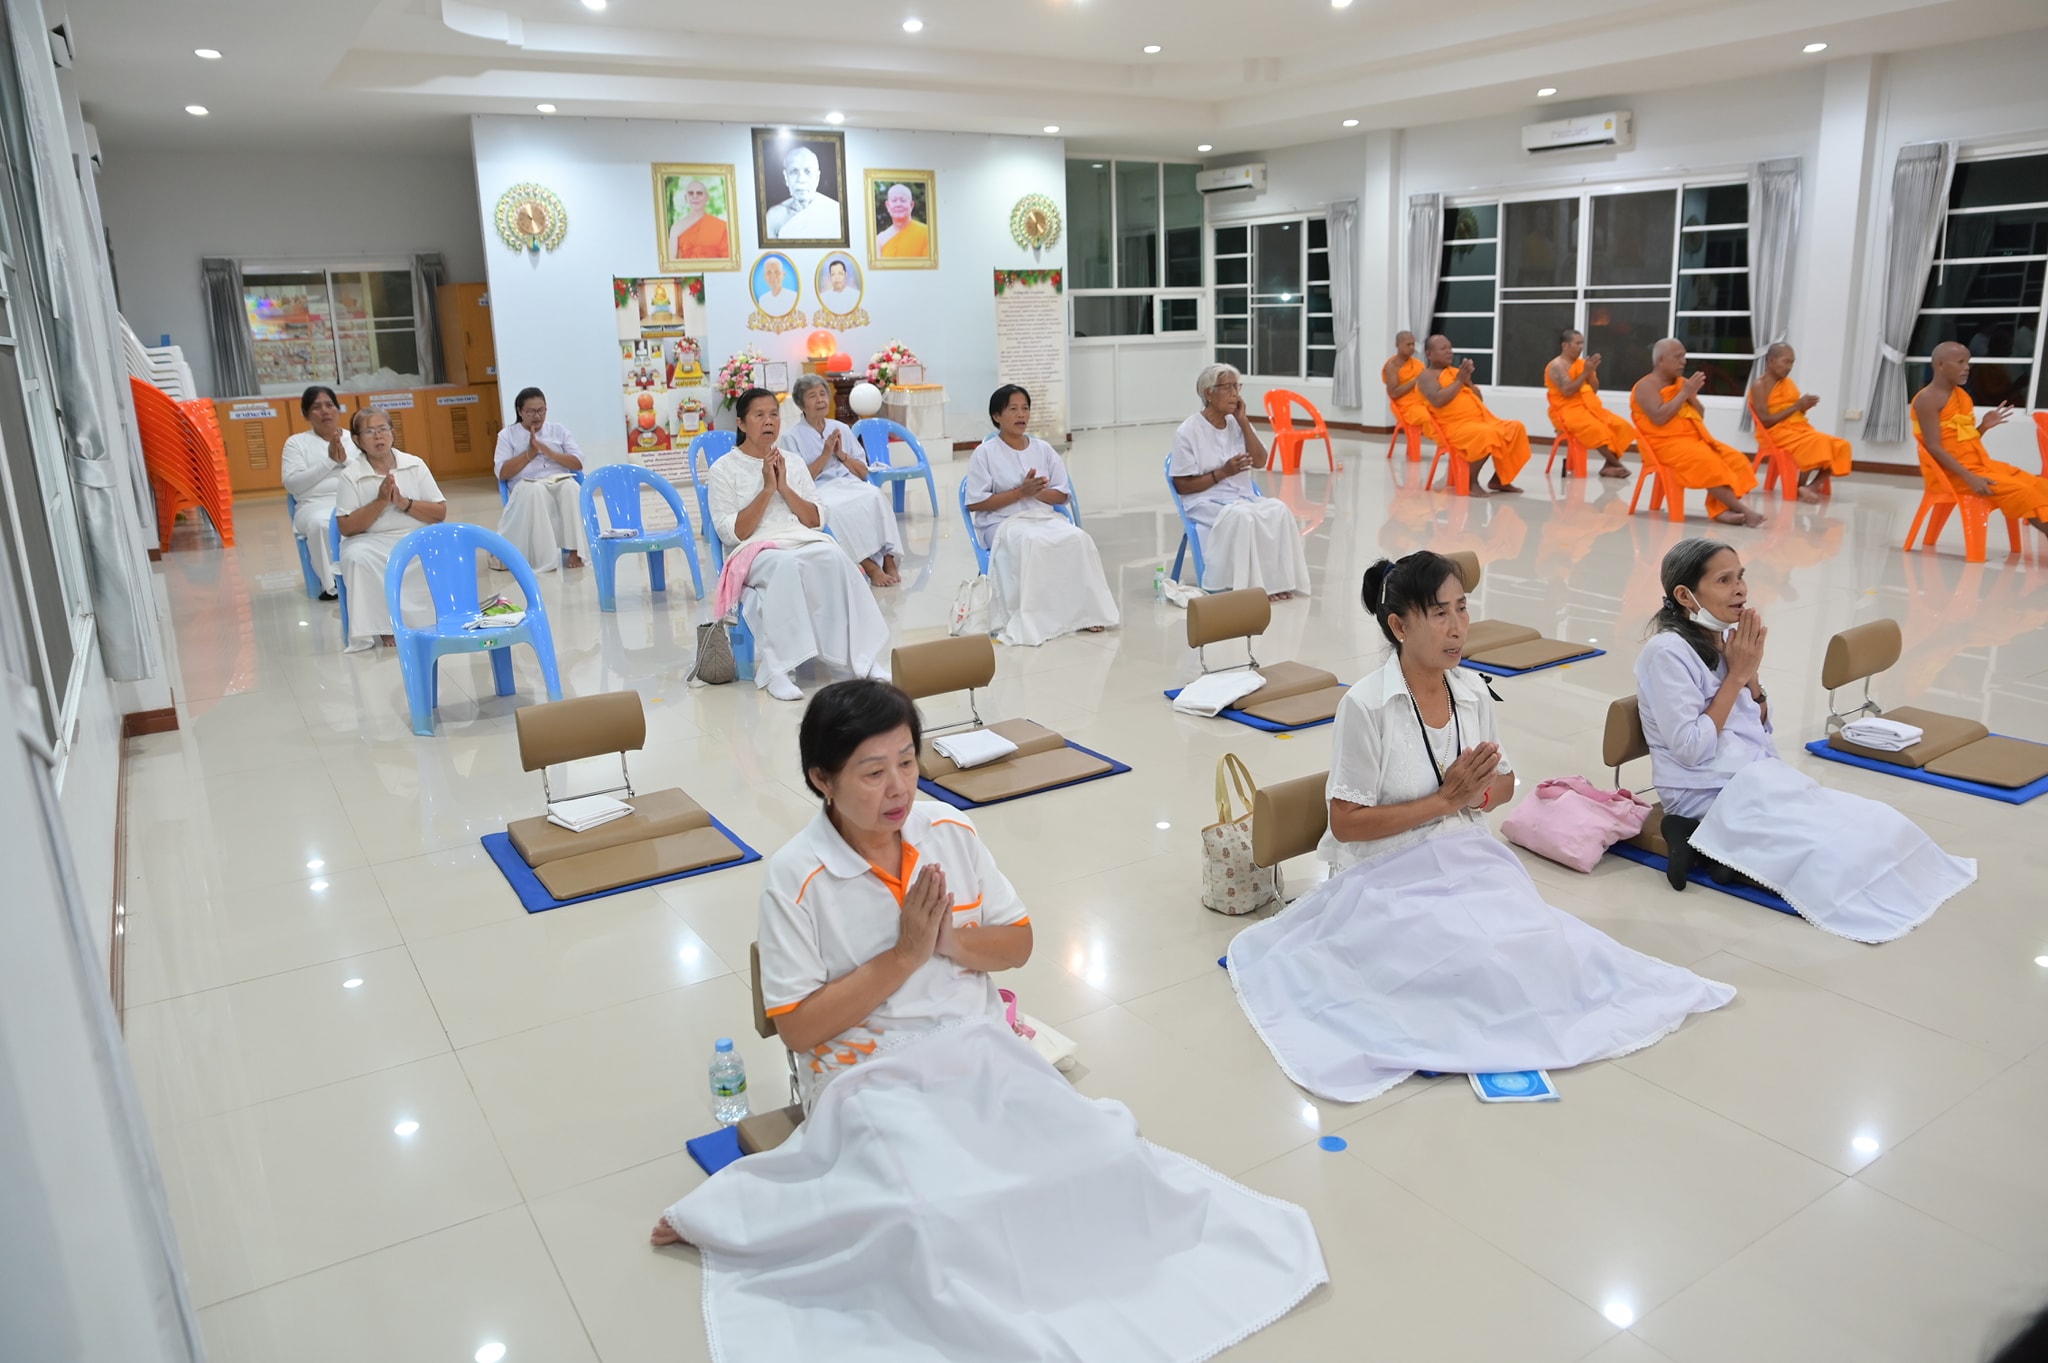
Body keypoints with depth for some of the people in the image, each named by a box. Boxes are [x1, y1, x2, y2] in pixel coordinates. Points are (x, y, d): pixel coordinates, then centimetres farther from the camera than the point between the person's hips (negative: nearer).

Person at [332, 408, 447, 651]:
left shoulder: (415, 465, 5)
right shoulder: (350, 475, 0)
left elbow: (440, 513, 2)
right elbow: (347, 528, -6)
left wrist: (404, 503, -13)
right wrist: (380, 502, -15)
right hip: (372, 543, -1)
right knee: (356, 557, -34)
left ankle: (428, 619, -13)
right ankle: (383, 626, -22)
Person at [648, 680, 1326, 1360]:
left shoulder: (951, 832, -1)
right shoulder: (795, 879, -13)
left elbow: (1018, 945, 7)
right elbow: (797, 1029, -12)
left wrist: (952, 941, -14)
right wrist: (905, 954, -18)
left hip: (981, 1049, 5)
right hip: (873, 1075, -4)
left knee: (1102, 1153, -16)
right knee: (939, 1213, -31)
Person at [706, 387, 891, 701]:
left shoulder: (794, 464, 18)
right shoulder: (724, 469, 5)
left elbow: (816, 521, 10)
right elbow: (733, 533, -5)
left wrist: (784, 487, -2)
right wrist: (767, 489, -8)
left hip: (805, 542, 4)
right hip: (754, 550, -3)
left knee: (834, 556, -32)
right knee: (785, 564, -40)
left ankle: (864, 659, -36)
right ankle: (775, 670, -43)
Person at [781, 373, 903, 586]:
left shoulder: (841, 429, 19)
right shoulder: (791, 437, 7)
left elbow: (863, 473, 17)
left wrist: (842, 454, 1)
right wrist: (825, 454, -7)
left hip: (851, 485, 4)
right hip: (819, 491, -3)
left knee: (876, 495, -31)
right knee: (836, 509, -39)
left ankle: (888, 560, -34)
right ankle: (870, 566, -36)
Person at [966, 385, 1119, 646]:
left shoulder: (1042, 448, 11)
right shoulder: (985, 453, -2)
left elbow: (1063, 495, 10)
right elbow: (974, 504, -8)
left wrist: (1037, 492, -12)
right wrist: (1020, 492, -15)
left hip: (1044, 516, 4)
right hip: (1003, 522, -4)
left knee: (1079, 539, -27)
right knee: (1035, 544, -38)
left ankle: (1083, 609, -21)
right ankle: (1036, 616, -28)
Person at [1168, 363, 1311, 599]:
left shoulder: (1237, 424, 9)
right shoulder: (1188, 432, -8)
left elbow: (1260, 462, 0)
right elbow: (1181, 485, -9)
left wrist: (1243, 421, -5)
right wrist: (1223, 472, -18)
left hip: (1243, 497, 6)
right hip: (1206, 503, -5)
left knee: (1278, 509, -24)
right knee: (1241, 516, -36)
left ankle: (1276, 580, -22)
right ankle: (1251, 585, -28)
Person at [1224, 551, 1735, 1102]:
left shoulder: (1473, 691, 3)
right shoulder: (1365, 705, -16)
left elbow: (1504, 784, 16)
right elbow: (1346, 824, -14)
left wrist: (1478, 792, -9)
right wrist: (1446, 799, -17)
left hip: (1470, 864, 6)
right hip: (1393, 877, -5)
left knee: (1545, 947, -17)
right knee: (1480, 962, -26)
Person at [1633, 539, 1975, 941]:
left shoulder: (1725, 639, 8)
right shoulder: (1667, 652, -16)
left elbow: (1760, 732, 13)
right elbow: (1690, 750, -21)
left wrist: (1751, 674, -5)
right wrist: (1736, 676, -14)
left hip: (1760, 780, 8)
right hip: (1707, 798, -8)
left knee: (1876, 822, -8)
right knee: (1828, 851, -22)